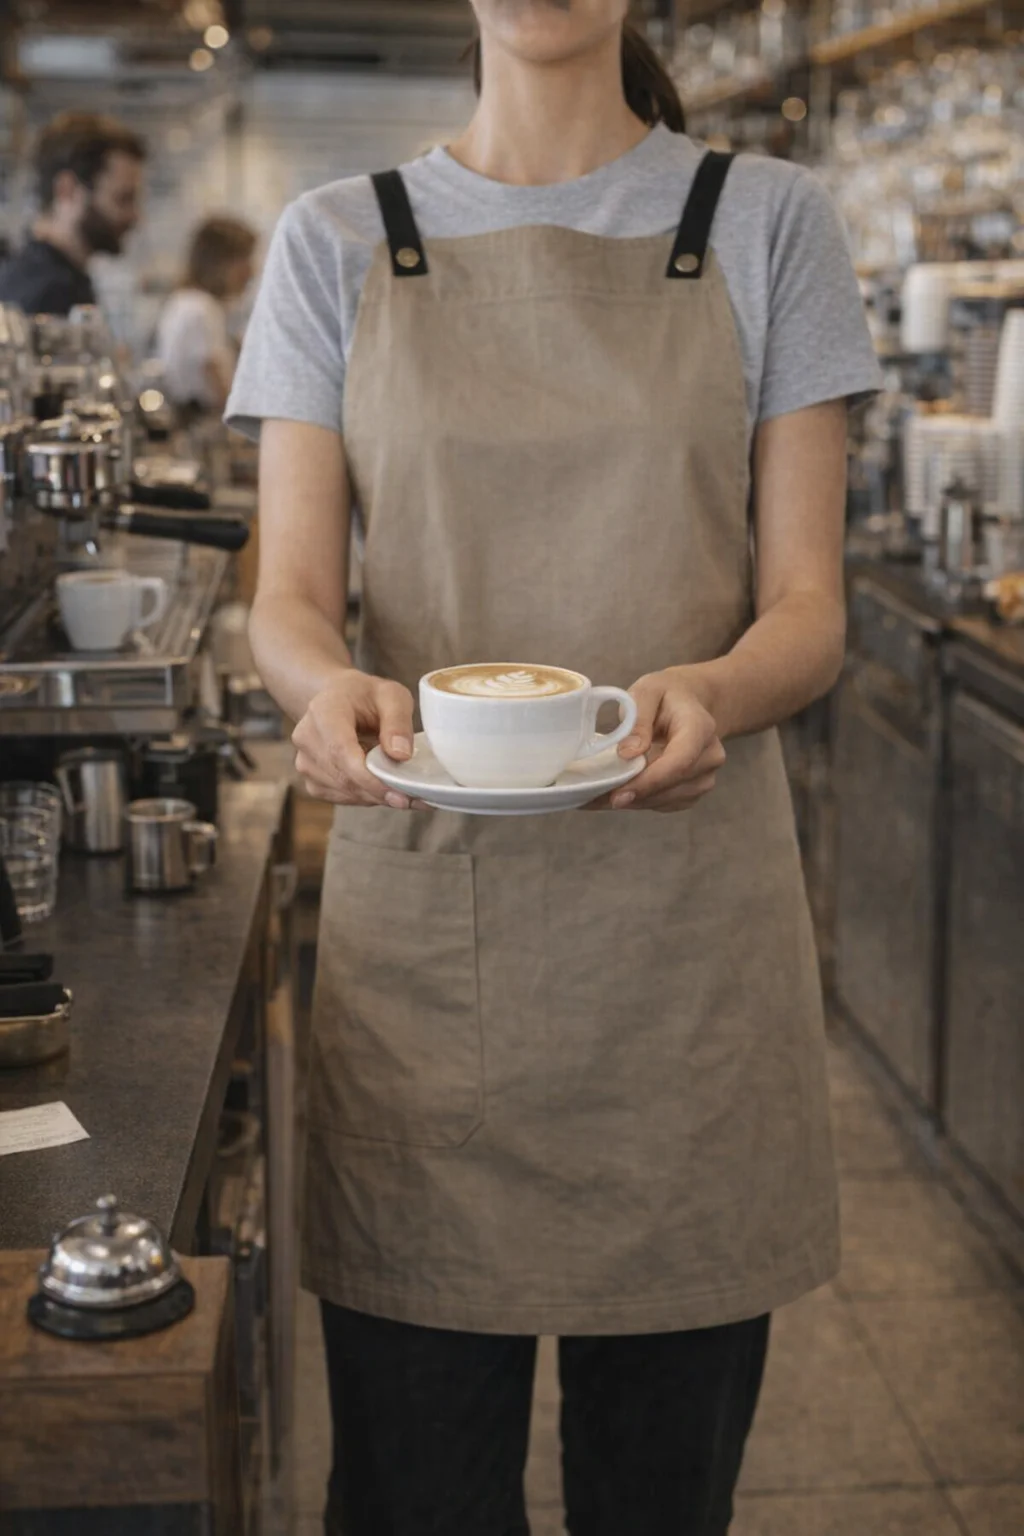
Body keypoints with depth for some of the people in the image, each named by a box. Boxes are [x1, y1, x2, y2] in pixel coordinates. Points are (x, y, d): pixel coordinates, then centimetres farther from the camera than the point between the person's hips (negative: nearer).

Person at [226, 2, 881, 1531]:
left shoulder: (765, 222, 6)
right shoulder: (337, 242, 8)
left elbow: (807, 605, 1)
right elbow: (289, 592, 2)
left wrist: (712, 695, -21)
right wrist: (326, 685, -22)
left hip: (686, 907, 0)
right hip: (418, 904, 1)